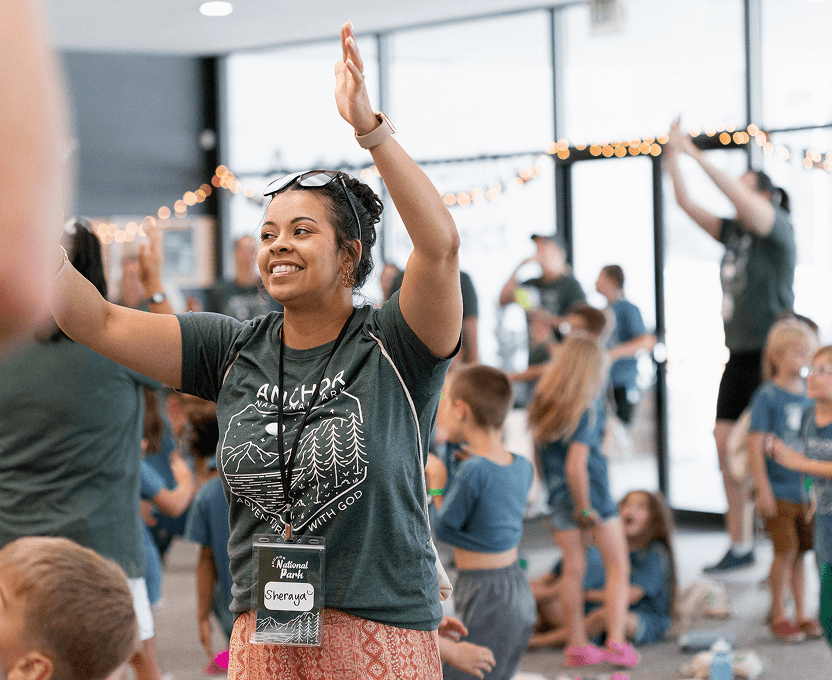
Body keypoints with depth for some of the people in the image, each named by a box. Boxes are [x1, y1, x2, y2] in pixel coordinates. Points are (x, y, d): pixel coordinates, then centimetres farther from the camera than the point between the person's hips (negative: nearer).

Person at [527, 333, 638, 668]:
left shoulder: (544, 398, 2)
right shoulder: (586, 408, -20)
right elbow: (576, 466, -25)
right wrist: (585, 510, -14)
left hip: (559, 496, 6)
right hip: (591, 491, -6)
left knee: (573, 569, 11)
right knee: (618, 566, 5)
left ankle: (578, 646, 13)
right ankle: (616, 641, 0)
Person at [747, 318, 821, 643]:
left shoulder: (809, 394, 8)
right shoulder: (768, 396, -10)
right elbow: (755, 445, -12)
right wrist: (763, 490, -15)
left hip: (807, 489, 5)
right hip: (779, 491, -5)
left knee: (799, 552, 10)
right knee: (785, 552, -4)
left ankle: (801, 615, 20)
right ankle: (779, 616, 11)